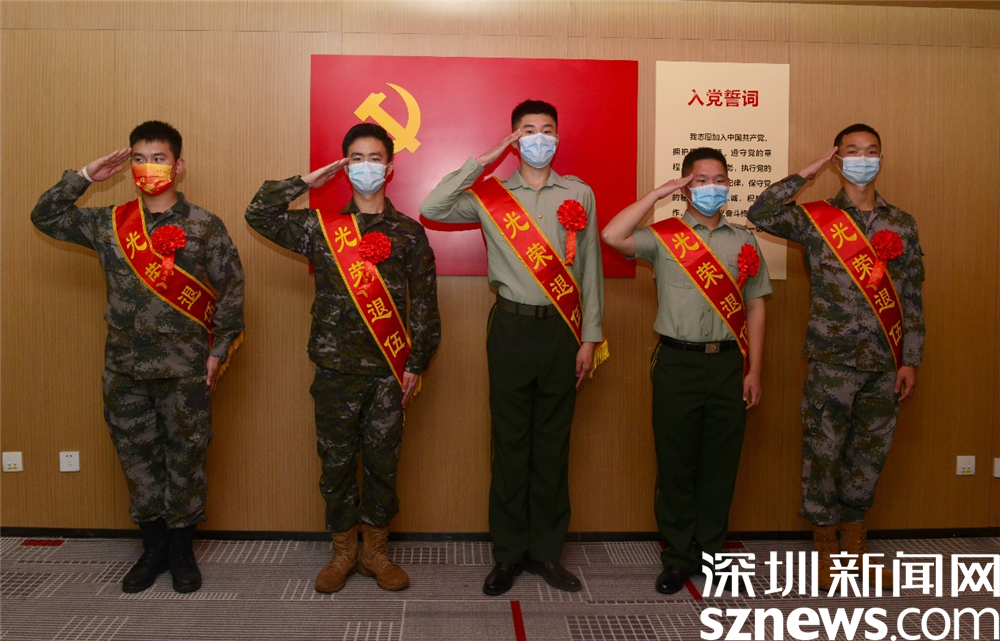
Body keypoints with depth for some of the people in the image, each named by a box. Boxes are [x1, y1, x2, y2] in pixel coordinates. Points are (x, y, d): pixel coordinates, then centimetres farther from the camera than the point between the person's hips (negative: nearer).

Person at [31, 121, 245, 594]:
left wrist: (220, 348, -5)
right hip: (124, 369, 3)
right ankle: (153, 548, 27)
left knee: (184, 458, 6)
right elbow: (45, 217, 11)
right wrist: (84, 177, 1)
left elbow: (231, 290, -2)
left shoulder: (205, 227, -3)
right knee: (137, 457, 11)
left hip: (184, 369, -3)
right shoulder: (108, 223, 6)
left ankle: (181, 549, 23)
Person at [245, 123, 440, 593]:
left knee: (383, 461, 6)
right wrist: (306, 182, -2)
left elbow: (424, 303, 4)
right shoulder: (320, 226, 6)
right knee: (336, 461, 8)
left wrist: (416, 364, 0)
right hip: (335, 367, 0)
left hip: (387, 370, 0)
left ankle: (375, 551, 23)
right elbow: (258, 214, -1)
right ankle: (342, 552, 24)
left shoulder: (408, 232, 6)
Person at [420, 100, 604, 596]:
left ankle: (547, 550, 21)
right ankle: (509, 553, 17)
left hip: (562, 329, 1)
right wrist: (483, 160, -5)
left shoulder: (579, 194, 7)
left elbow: (589, 268, 7)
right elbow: (431, 209, -8)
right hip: (512, 327, -1)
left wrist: (590, 337, 3)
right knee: (510, 442, 5)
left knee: (553, 442, 8)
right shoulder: (491, 195, 5)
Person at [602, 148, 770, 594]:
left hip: (728, 362, 3)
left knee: (721, 463, 7)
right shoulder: (663, 237, 3)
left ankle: (709, 552, 22)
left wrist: (754, 372, 5)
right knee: (675, 463, 3)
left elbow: (755, 309, 11)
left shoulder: (744, 242, 12)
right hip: (678, 362, -2)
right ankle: (677, 558, 16)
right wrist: (659, 192, -9)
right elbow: (612, 236, -15)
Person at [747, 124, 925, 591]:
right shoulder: (815, 218, 0)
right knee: (823, 452, 2)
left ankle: (855, 547, 26)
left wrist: (910, 361, 3)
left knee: (869, 453, 11)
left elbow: (912, 297, 9)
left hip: (884, 364, 3)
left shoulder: (901, 224, 10)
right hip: (832, 360, -3)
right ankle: (826, 549, 18)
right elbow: (760, 216, -18)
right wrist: (806, 173, -10)